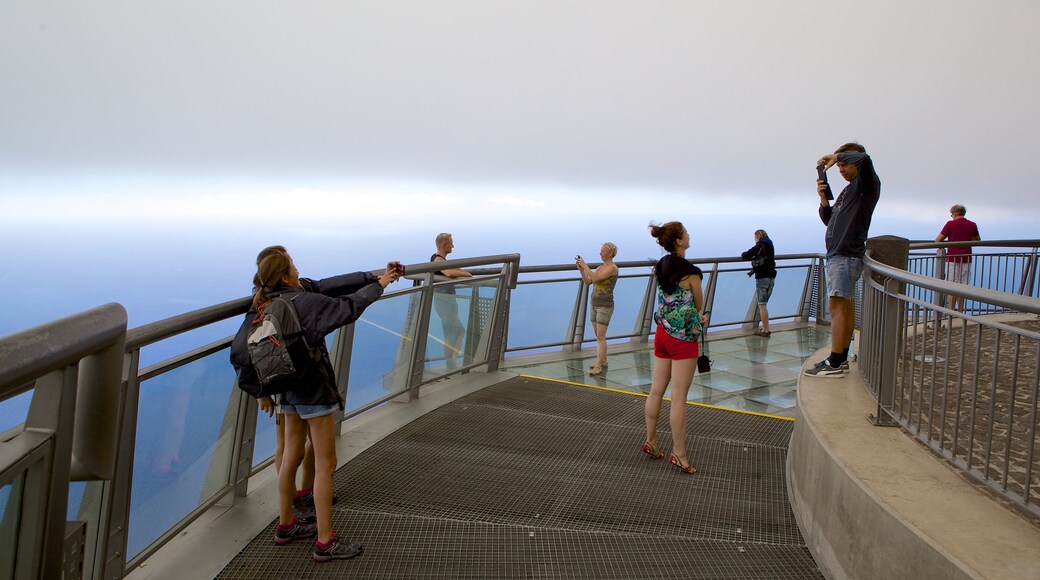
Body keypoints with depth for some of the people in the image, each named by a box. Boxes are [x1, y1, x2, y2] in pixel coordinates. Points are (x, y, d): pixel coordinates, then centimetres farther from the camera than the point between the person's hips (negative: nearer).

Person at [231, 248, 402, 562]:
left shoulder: (263, 304, 3)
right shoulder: (303, 302, -21)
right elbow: (348, 307, -19)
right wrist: (379, 285, -4)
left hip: (288, 389, 9)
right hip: (313, 390, -9)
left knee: (292, 457, 19)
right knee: (325, 464, -1)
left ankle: (285, 525, 33)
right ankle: (325, 543, 5)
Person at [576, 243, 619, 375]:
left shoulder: (612, 268, -13)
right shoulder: (600, 267, 13)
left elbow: (596, 278, -25)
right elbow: (587, 281, 11)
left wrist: (584, 265, -18)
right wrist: (581, 269, -2)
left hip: (605, 306, -8)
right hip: (595, 305, 8)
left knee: (600, 337, -10)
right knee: (599, 336, 13)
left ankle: (598, 367, -10)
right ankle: (603, 362, 22)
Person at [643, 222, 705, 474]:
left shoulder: (660, 267, 6)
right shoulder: (690, 272, -16)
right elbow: (699, 305, -3)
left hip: (662, 332, 7)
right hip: (683, 338, -7)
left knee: (656, 390, 14)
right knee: (678, 397, -1)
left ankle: (650, 441, 25)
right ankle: (678, 453, 6)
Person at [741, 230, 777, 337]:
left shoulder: (759, 246, -7)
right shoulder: (769, 246, 14)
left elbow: (745, 256, -11)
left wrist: (743, 255, 12)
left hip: (762, 278, -7)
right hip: (771, 277, 7)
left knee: (762, 304, -4)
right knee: (763, 304, 15)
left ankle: (765, 330, -5)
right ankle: (765, 328, 17)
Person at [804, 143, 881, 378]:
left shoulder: (867, 184, -6)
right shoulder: (849, 189, 22)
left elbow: (864, 159, -28)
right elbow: (830, 221, 23)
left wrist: (837, 155, -12)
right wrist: (824, 200, 5)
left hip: (846, 255, -10)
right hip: (837, 254, 10)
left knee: (838, 307, -13)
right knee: (845, 307, 10)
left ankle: (834, 364, -13)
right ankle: (841, 359, 14)